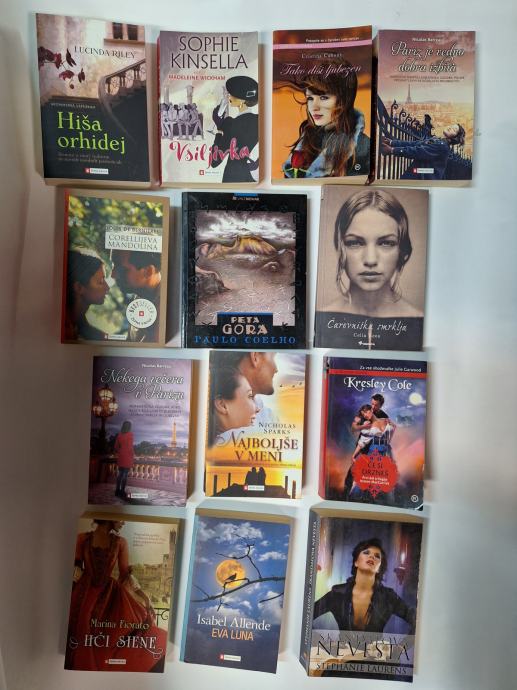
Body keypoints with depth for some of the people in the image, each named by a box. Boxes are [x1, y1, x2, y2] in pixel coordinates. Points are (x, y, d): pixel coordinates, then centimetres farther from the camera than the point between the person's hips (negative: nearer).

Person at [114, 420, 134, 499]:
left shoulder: (119, 435, 5)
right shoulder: (130, 434, -12)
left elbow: (116, 447, 9)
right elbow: (130, 447, -16)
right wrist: (133, 456, -7)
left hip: (120, 457, 6)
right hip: (128, 457, -6)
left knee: (120, 474, 14)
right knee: (125, 475, -1)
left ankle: (117, 491, 19)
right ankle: (122, 492, 1)